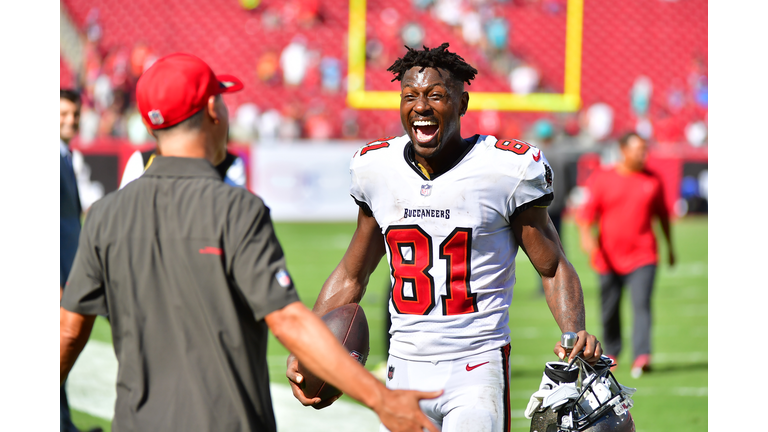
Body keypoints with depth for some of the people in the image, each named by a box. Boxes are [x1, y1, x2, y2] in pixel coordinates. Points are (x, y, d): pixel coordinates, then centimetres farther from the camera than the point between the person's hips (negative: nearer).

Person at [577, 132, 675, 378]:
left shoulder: (652, 180, 7)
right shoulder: (602, 179, -1)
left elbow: (662, 214, 18)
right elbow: (587, 212, -3)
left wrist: (670, 247, 24)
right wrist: (586, 236, -22)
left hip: (643, 256, 0)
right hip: (609, 257, 0)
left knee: (641, 304, -16)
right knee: (610, 309, 9)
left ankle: (642, 356, -24)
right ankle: (611, 353, 31)